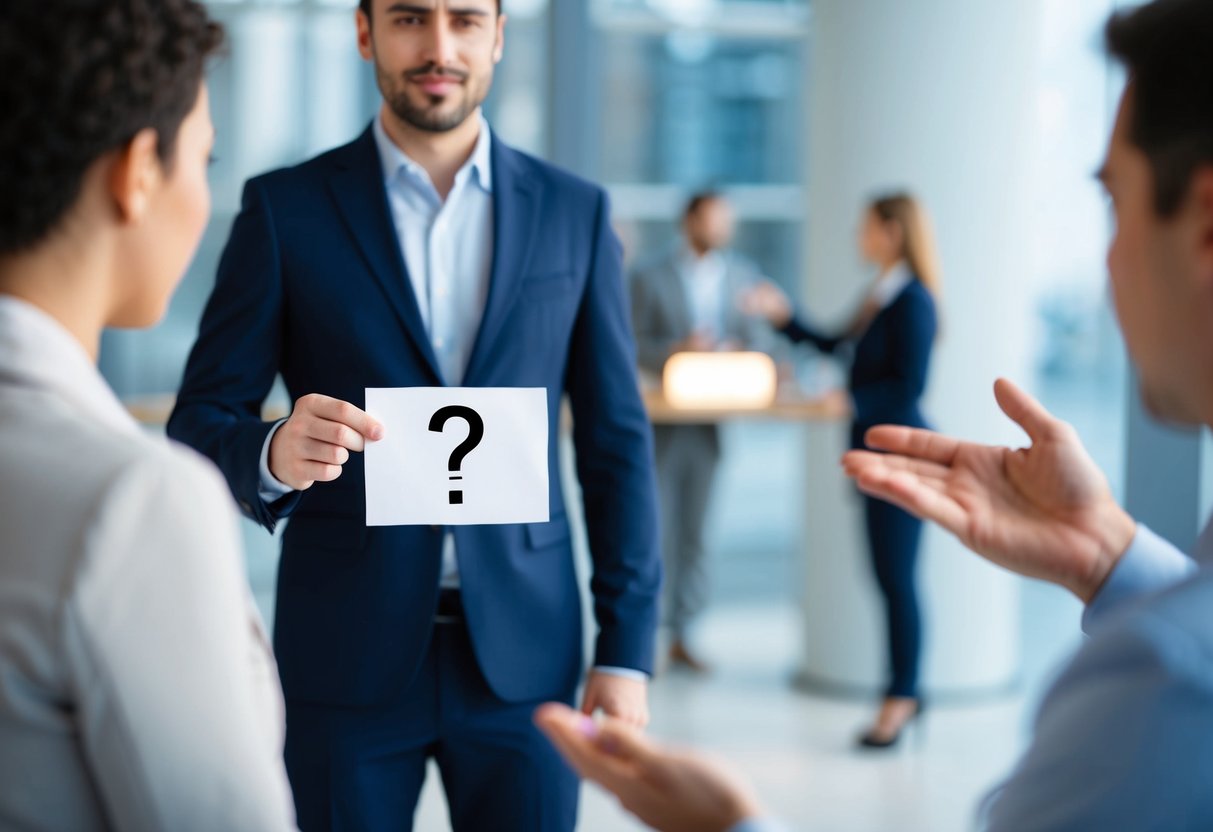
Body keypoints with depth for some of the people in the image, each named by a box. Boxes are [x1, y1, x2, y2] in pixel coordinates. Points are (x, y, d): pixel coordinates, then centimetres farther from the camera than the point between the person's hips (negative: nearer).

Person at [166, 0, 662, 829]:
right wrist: (275, 452, -25)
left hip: (522, 652, 1)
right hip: (346, 657, -1)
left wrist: (627, 650, 0)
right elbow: (199, 429, -2)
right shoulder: (285, 209, -1)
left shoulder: (575, 212, 4)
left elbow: (616, 441, 5)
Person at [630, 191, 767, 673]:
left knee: (694, 530, 7)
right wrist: (675, 350, -20)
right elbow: (633, 344, -4)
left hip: (714, 415, 3)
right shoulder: (650, 277, -1)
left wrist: (735, 353, -10)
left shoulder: (742, 275, 9)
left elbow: (750, 339, 11)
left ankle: (681, 635, 14)